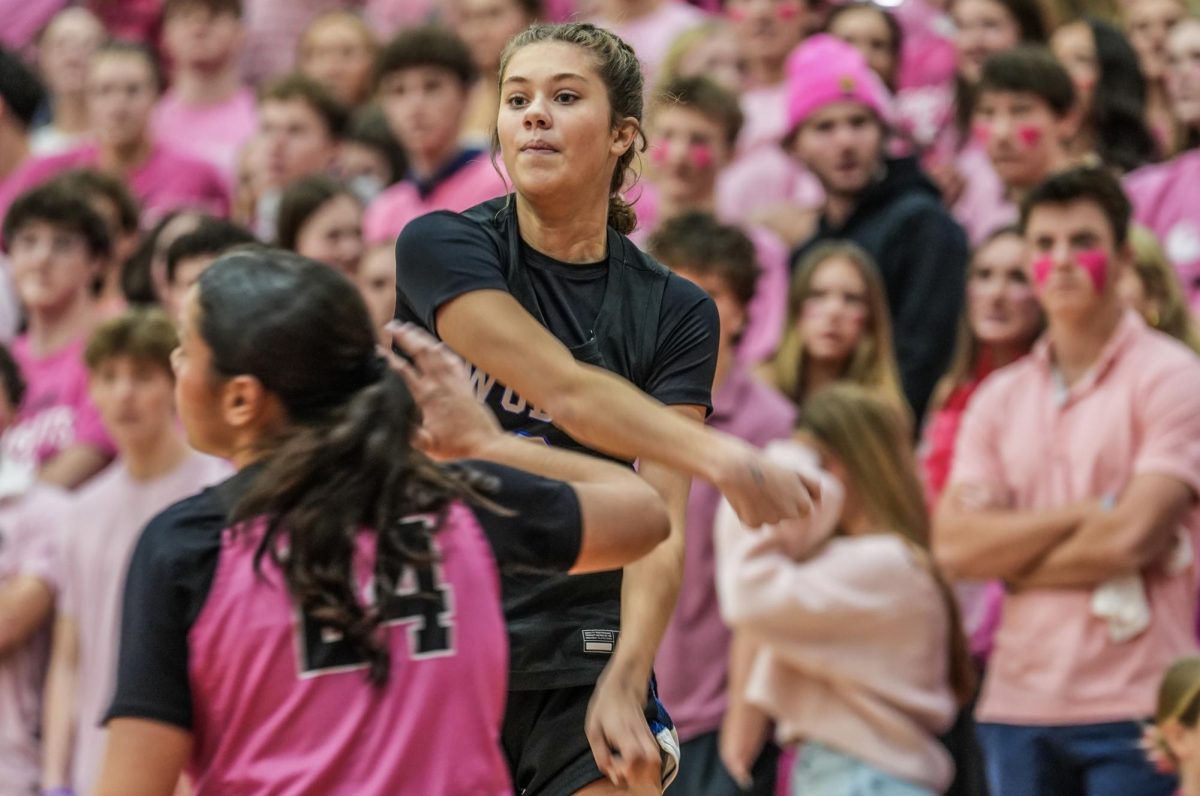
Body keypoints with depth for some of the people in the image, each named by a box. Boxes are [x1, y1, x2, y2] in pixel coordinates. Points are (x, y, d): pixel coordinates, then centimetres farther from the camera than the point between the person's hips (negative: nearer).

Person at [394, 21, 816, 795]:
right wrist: (720, 455, -32)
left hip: (584, 663, 1)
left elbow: (660, 527, -6)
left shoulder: (676, 313, 3)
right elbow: (563, 388, -18)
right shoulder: (440, 247, -4)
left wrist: (624, 681, -21)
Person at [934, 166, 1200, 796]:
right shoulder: (999, 399, 14)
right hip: (1018, 705, 5)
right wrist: (1085, 513, -8)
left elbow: (1132, 536, -12)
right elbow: (953, 546, 1)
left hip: (1132, 704, -5)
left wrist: (1014, 562, 0)